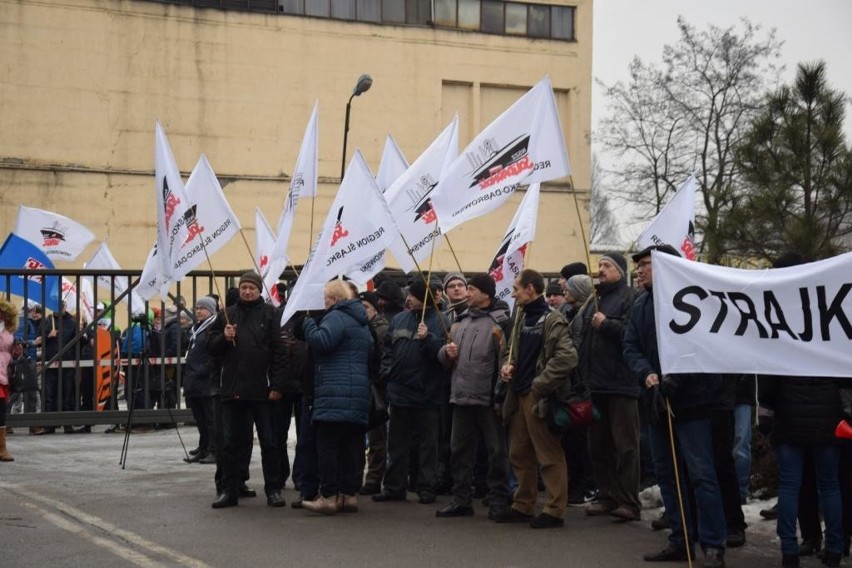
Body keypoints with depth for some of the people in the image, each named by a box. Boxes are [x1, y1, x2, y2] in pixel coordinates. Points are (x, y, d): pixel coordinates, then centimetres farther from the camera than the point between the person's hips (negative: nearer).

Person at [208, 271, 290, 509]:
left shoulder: (269, 314, 1)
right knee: (233, 442, 8)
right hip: (232, 389, 3)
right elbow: (212, 348, 13)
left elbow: (279, 352, -4)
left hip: (261, 390, -3)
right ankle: (229, 490, 14)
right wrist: (224, 338, -8)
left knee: (269, 442, 5)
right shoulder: (227, 315, 11)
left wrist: (277, 385, -11)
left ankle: (274, 489, 12)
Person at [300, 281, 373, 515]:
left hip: (335, 394, -9)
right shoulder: (362, 322, 21)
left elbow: (321, 341, -23)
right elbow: (371, 352, 28)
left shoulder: (335, 318, -9)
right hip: (358, 396, 9)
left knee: (327, 446, -7)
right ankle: (349, 495, 11)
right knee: (350, 446, 10)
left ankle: (328, 497, -9)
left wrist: (308, 323, -7)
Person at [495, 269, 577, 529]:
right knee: (519, 455, 14)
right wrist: (507, 365, 5)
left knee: (549, 456, -3)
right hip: (519, 395, 9)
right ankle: (523, 506, 23)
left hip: (539, 397, -9)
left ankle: (554, 510, 2)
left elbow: (567, 358, -21)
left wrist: (539, 384, -17)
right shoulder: (523, 319, 15)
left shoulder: (552, 320, -11)